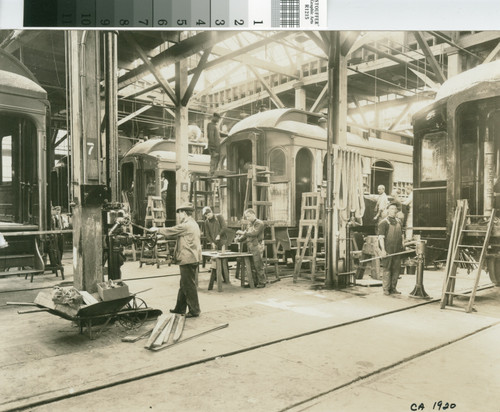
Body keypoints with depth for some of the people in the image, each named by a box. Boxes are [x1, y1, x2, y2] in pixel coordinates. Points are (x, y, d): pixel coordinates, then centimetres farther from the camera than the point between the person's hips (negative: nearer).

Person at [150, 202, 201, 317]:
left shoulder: (186, 225, -17)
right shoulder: (193, 224, 15)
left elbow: (171, 231, -8)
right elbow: (175, 233, 20)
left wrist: (157, 229, 7)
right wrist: (161, 232, 21)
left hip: (188, 259, -10)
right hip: (191, 259, 10)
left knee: (189, 286, -2)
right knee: (184, 285, 18)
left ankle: (194, 311, 5)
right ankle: (180, 308, 28)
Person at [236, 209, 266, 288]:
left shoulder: (259, 223, -8)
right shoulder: (249, 224, 18)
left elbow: (254, 233, -19)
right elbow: (246, 235, 21)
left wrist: (243, 232, -17)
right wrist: (239, 239, 4)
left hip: (257, 246, -8)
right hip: (250, 248, 8)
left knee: (258, 265, -5)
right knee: (251, 266, 10)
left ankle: (262, 282, 2)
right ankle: (254, 282, 19)